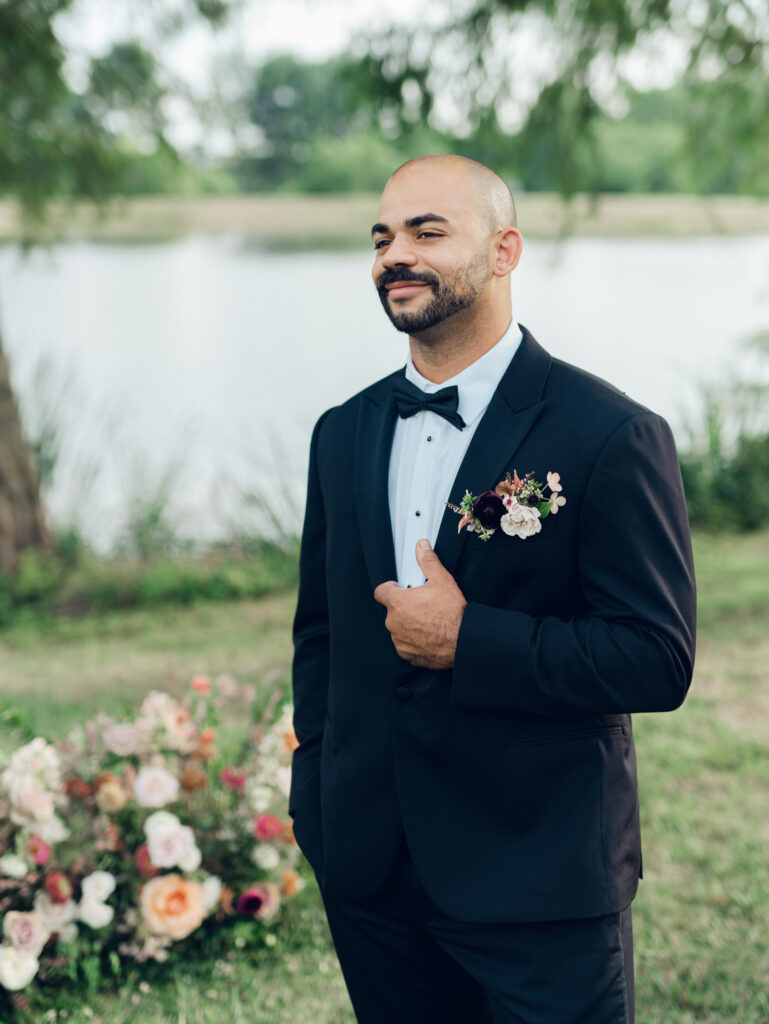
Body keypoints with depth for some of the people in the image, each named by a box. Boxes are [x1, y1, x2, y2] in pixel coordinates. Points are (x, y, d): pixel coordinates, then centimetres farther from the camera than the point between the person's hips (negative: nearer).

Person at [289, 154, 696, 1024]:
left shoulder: (611, 436, -12)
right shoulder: (343, 434, 7)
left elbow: (658, 661, -15)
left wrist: (463, 639, -19)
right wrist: (314, 805, 9)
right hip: (369, 874, 5)